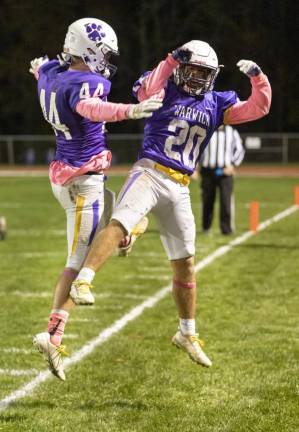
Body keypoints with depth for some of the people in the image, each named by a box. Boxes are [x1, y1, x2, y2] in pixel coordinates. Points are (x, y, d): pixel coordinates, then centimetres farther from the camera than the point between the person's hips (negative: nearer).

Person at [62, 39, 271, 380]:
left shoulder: (215, 104, 13)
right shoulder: (166, 91, 1)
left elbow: (258, 108, 11)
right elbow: (145, 92, -22)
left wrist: (258, 78, -2)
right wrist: (170, 62, -22)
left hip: (179, 188, 5)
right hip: (150, 173, -5)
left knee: (185, 263, 11)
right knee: (118, 224, -32)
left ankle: (187, 334, 23)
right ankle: (82, 282, -41)